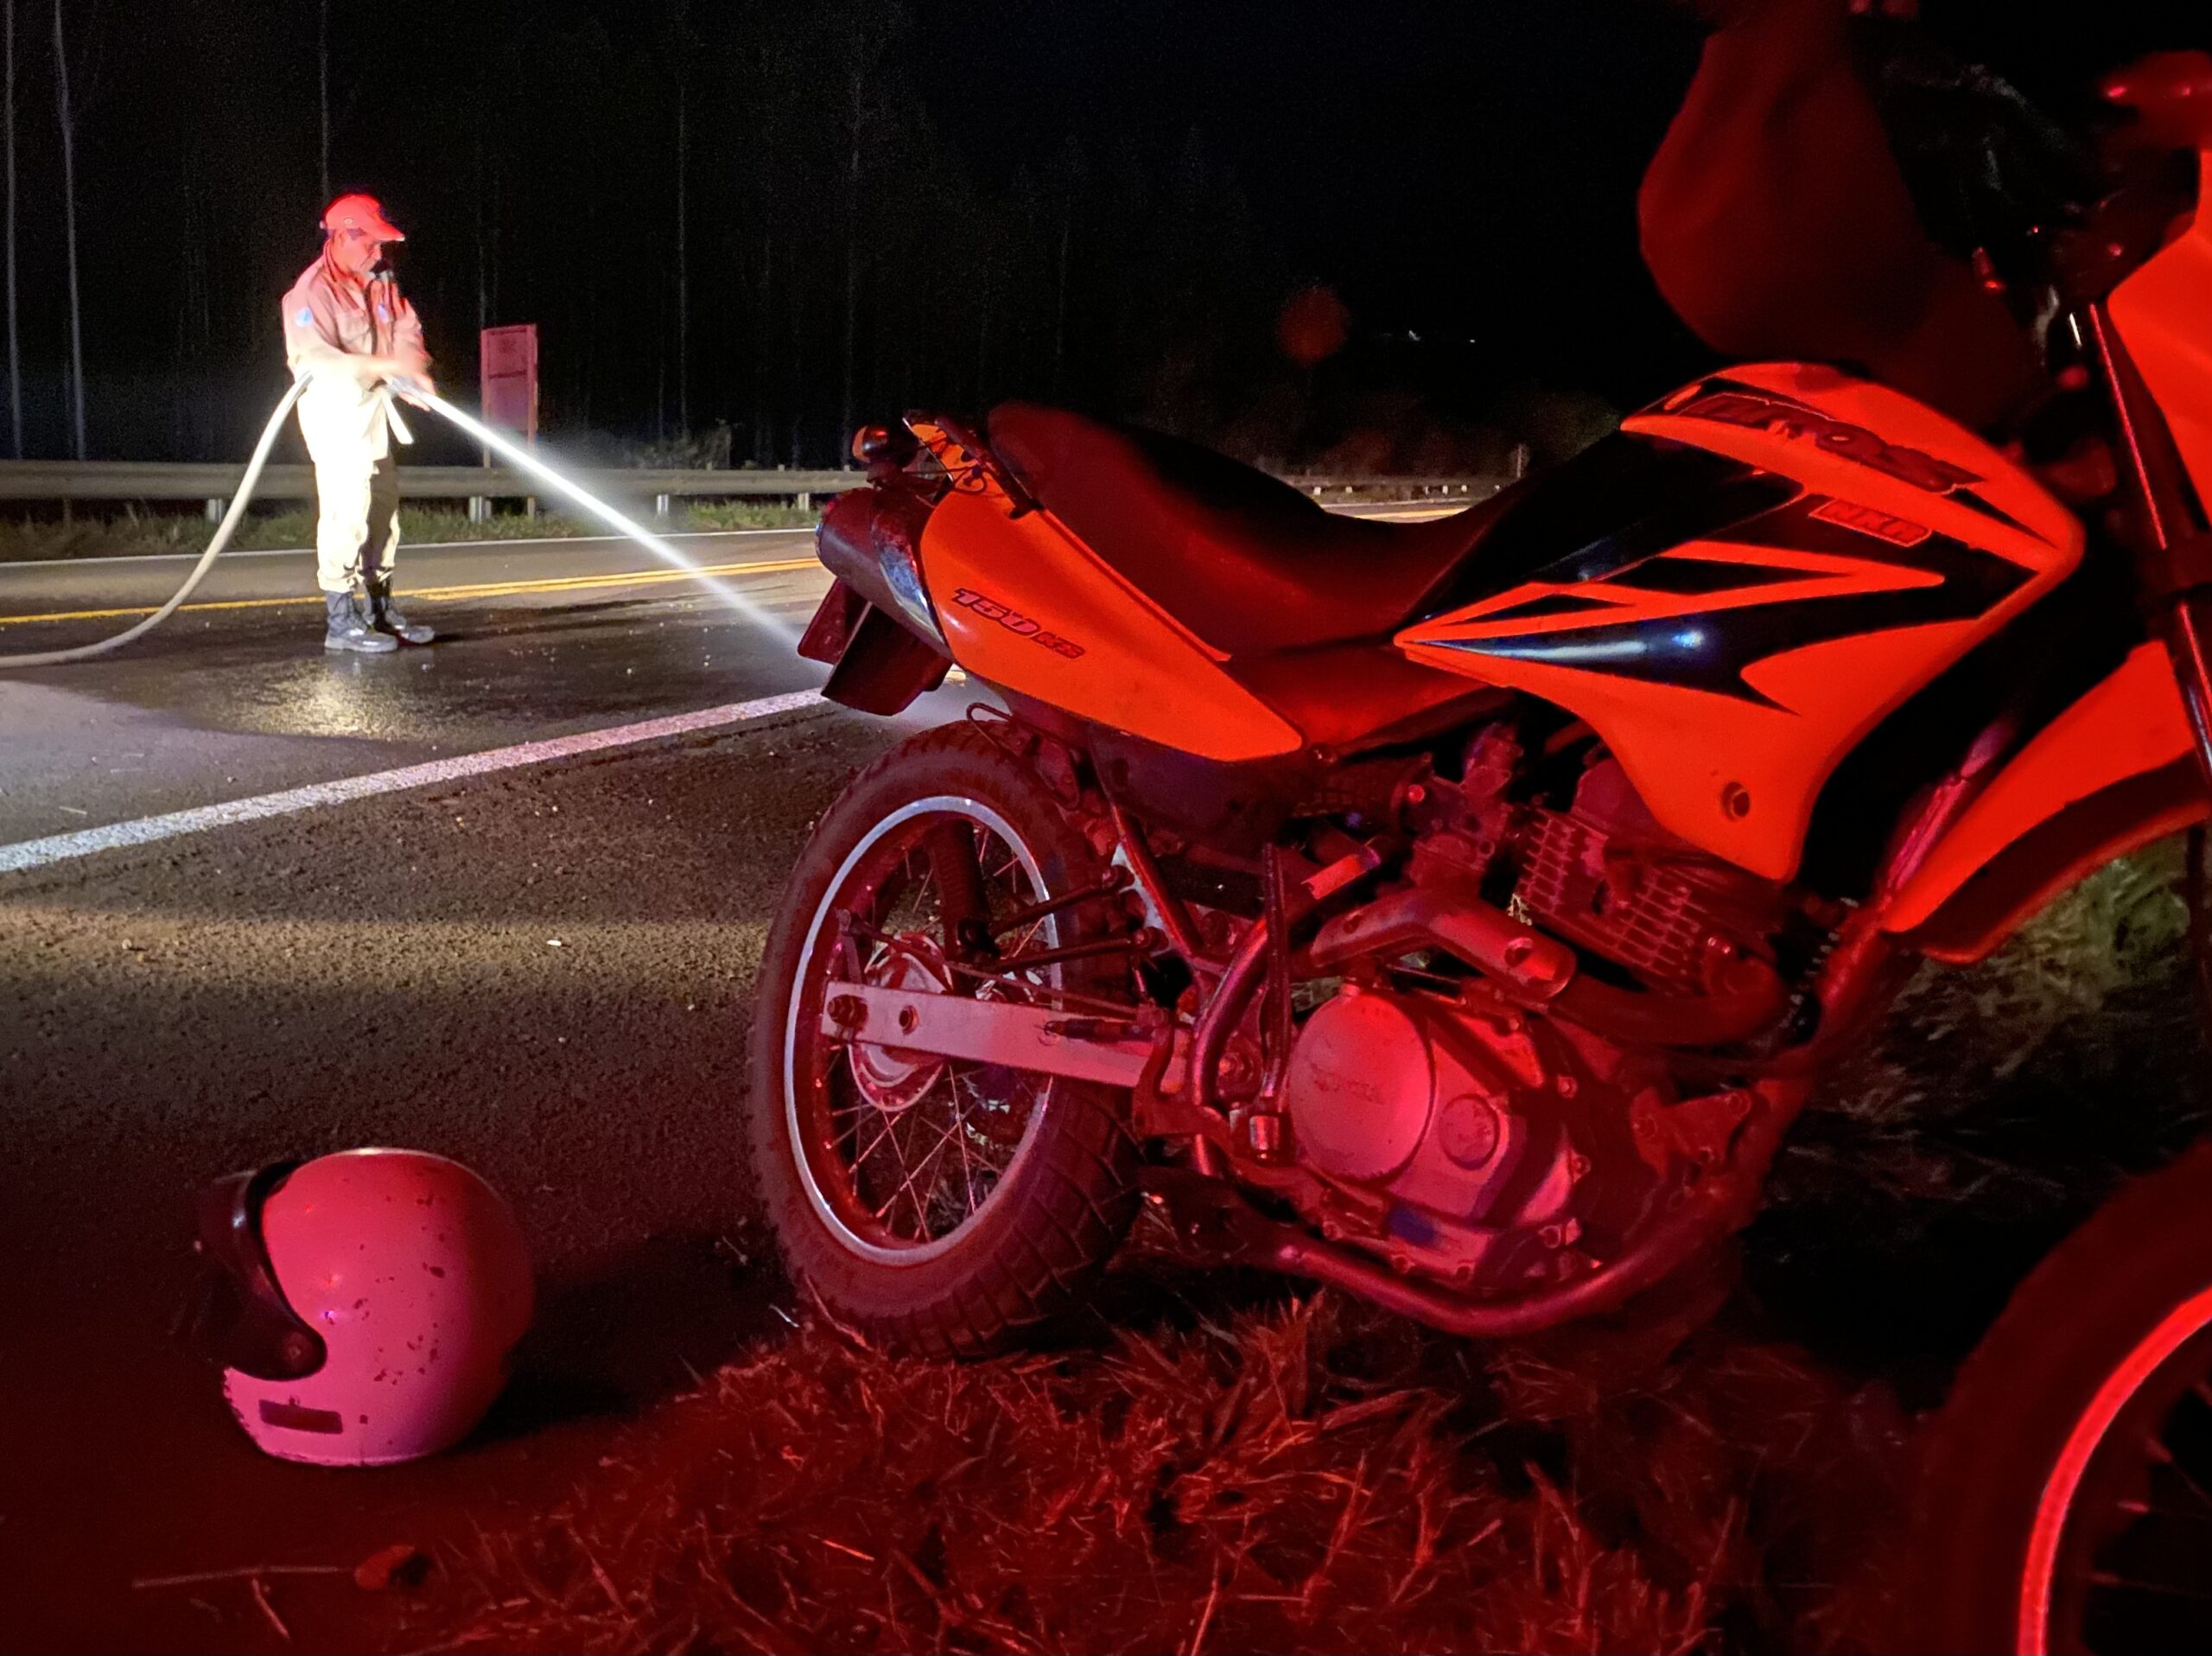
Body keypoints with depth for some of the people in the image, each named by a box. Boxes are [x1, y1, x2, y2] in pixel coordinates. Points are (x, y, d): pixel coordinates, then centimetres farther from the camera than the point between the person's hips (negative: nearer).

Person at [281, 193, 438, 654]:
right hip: (331, 405, -9)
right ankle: (340, 620, -11)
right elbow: (318, 357, -28)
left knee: (382, 502, 13)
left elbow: (405, 329, 7)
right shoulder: (312, 292, -18)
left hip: (371, 404, 9)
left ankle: (379, 608, 25)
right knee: (347, 506, -14)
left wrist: (413, 369, -15)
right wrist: (383, 365, -36)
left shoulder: (379, 283, 7)